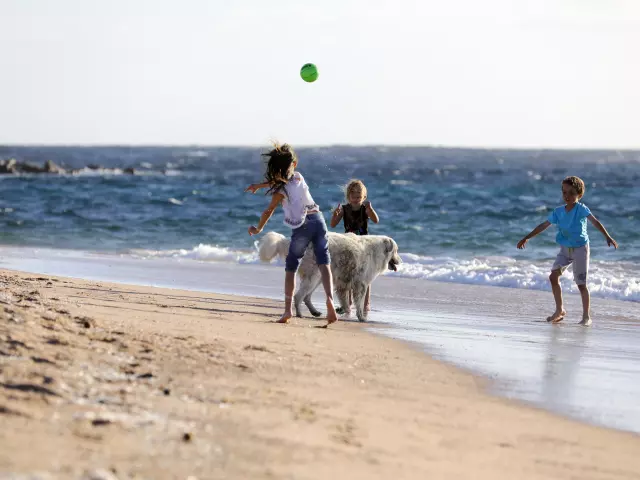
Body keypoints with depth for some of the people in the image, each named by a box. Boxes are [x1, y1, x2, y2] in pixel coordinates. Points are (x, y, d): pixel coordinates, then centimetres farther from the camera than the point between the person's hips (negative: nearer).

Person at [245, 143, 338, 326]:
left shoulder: (280, 191, -6)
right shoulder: (298, 176, 10)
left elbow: (268, 211, 2)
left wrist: (258, 229, 19)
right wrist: (259, 185, 40)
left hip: (301, 227, -4)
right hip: (318, 220, 4)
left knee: (290, 268, 9)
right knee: (324, 264, -4)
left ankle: (288, 309, 4)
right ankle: (330, 298, -27)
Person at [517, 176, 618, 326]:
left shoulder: (581, 209, -15)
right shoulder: (558, 212, 1)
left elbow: (595, 222, -25)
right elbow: (544, 226, 9)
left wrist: (607, 236, -39)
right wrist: (526, 238, 13)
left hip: (580, 249, -5)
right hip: (565, 249, 5)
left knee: (581, 283, -4)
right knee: (553, 276, -6)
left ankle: (586, 316, 4)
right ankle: (559, 310, 6)